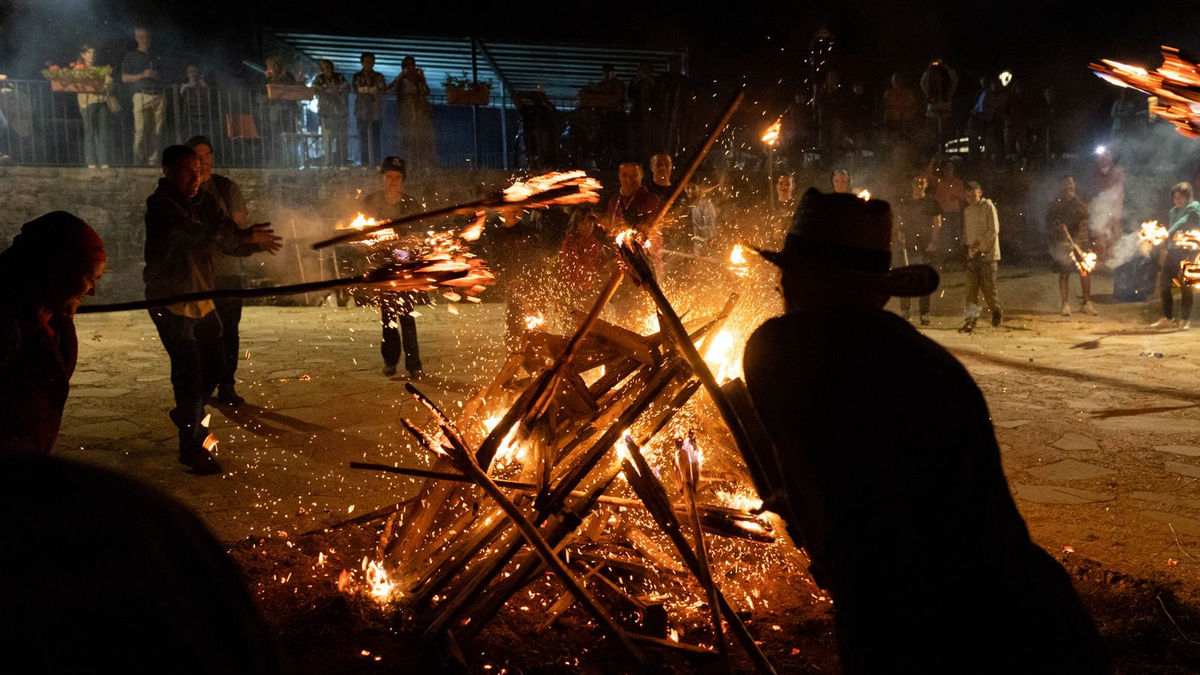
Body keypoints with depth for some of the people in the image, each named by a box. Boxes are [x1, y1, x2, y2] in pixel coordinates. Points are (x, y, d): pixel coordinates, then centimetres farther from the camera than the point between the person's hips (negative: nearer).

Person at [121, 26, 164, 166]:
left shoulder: (155, 58, 25)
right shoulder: (131, 56, 13)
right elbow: (124, 78, 6)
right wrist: (142, 75, -8)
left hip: (158, 96, 4)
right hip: (142, 95, -4)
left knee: (157, 131, -4)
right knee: (140, 130, -13)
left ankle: (152, 161, -2)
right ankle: (138, 160, -13)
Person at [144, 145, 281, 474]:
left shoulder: (204, 202, 8)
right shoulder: (161, 205, -15)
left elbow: (229, 238, 4)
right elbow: (196, 237, -30)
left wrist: (255, 241, -18)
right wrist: (242, 236, -40)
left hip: (202, 297, 7)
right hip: (170, 300, -7)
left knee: (212, 366, 12)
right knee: (189, 371, -9)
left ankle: (188, 416, 39)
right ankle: (191, 447, 3)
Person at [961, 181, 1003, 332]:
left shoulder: (988, 206, -5)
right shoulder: (967, 210, 13)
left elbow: (994, 230, -10)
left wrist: (980, 243, -13)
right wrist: (969, 246, 0)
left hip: (987, 253, -5)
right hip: (972, 254, 5)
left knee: (988, 287, -1)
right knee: (971, 287, -4)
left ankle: (996, 312, 24)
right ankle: (971, 320, -5)